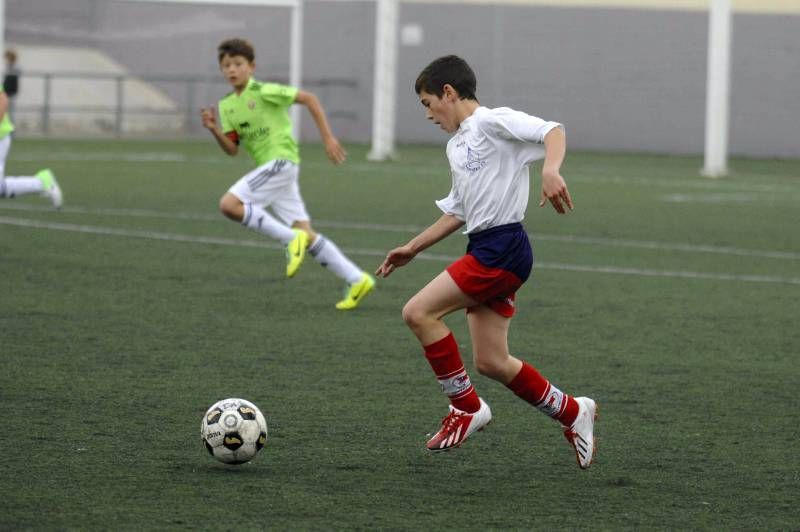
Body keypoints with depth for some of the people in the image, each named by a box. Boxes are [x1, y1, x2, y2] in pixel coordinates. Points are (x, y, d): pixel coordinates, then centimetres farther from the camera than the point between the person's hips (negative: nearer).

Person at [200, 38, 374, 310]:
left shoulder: (263, 92, -9)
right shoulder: (226, 105, 13)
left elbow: (309, 99, -8)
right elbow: (232, 149, 11)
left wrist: (328, 138, -10)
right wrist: (215, 130, -7)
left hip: (281, 160, -8)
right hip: (268, 166, 8)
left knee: (229, 205, -21)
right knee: (305, 234, 3)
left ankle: (291, 238, -16)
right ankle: (357, 279, 7)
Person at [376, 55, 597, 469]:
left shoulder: (494, 122, -7)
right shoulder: (456, 145, 21)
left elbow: (553, 130, -21)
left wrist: (551, 171, -39)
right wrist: (412, 248, 27)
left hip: (502, 248, -9)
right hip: (483, 249, 9)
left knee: (418, 312, -15)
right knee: (491, 363, 6)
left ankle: (466, 408, -4)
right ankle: (572, 412, 22)